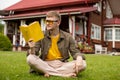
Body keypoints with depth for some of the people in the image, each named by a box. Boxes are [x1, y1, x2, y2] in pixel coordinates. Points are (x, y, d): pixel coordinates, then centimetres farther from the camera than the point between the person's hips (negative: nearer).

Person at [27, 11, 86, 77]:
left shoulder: (67, 37, 1)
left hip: (62, 64, 0)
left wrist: (79, 58, -24)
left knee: (82, 64, -24)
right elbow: (34, 54, -2)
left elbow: (75, 52, 0)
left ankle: (49, 72, -23)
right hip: (46, 64, 1)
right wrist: (32, 49, -26)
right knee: (30, 58, -29)